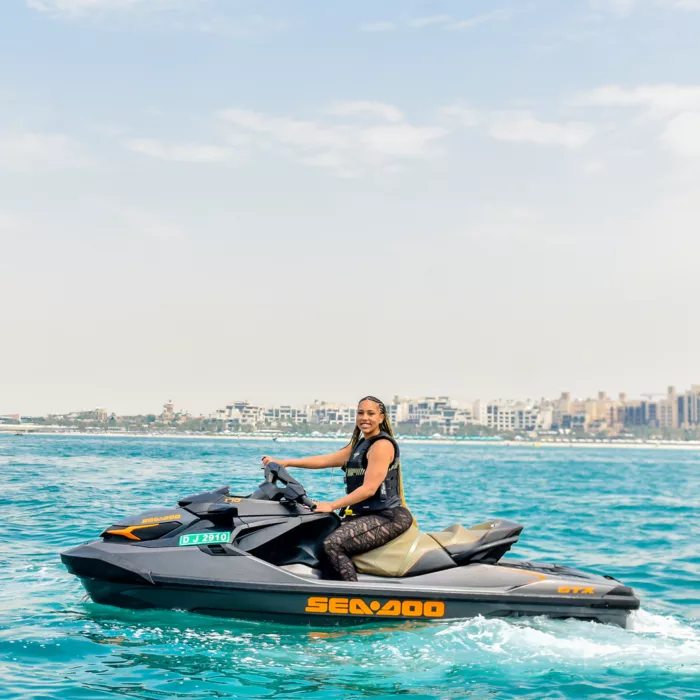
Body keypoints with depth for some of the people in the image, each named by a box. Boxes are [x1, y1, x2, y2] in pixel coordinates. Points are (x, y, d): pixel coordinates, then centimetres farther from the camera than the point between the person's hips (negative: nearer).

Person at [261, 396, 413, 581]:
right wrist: (284, 462, 5)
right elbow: (326, 460, 13)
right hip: (365, 514, 10)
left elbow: (369, 488, -18)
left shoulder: (382, 445, -10)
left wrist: (332, 506, -22)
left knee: (333, 543, -26)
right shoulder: (359, 444, 19)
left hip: (387, 517, -10)